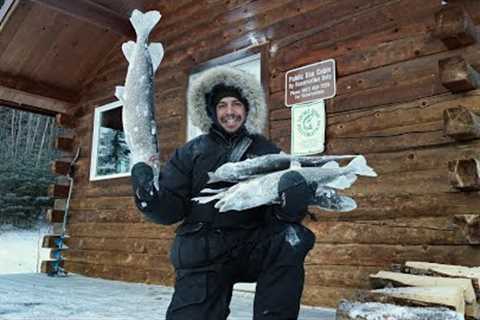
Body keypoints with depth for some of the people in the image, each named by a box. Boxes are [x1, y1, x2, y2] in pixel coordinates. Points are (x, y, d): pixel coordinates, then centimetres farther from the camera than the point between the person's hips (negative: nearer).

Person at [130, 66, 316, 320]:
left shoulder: (267, 152, 5)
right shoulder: (191, 152, 5)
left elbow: (279, 215, -4)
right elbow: (170, 210, 1)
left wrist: (292, 198, -27)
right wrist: (150, 198, -21)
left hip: (253, 249, 0)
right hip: (202, 256, 0)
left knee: (290, 239, -27)